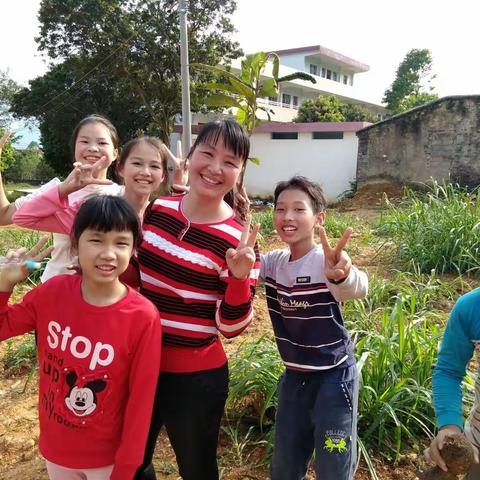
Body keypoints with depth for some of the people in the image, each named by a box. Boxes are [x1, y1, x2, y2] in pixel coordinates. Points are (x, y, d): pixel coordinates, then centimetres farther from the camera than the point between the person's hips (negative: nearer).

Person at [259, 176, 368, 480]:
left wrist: (341, 276, -66)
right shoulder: (274, 262, -3)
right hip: (294, 376, 6)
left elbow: (358, 289, -42)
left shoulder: (327, 262, -22)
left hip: (334, 377, -5)